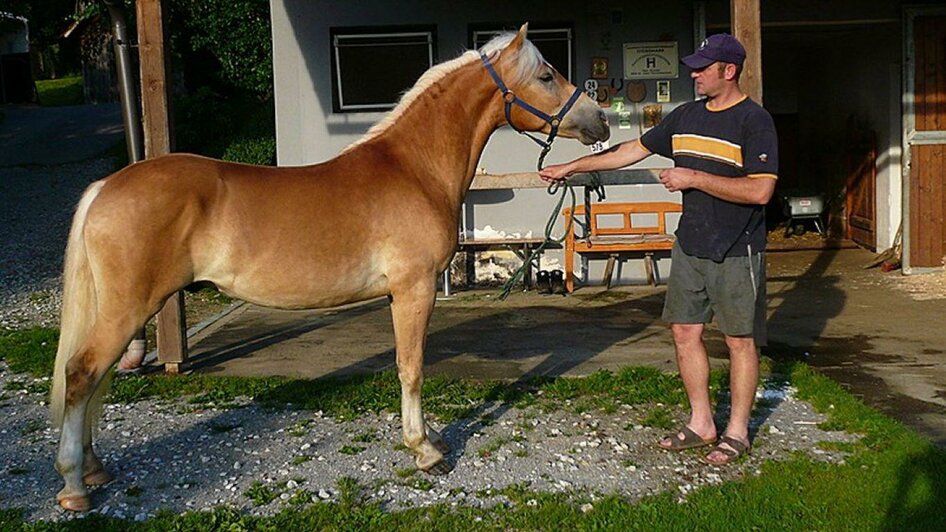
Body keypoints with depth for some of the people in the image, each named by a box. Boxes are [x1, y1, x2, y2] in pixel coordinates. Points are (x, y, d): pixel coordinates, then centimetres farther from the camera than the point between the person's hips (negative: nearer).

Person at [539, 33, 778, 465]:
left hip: (737, 252, -7)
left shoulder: (754, 121, -13)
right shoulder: (686, 116, 8)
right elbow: (633, 150, 14)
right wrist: (572, 167, 13)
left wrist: (693, 178, -21)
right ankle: (701, 424, 23)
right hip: (690, 246, 7)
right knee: (685, 333, 10)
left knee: (740, 341, 4)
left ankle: (737, 432, 16)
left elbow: (760, 190, -22)